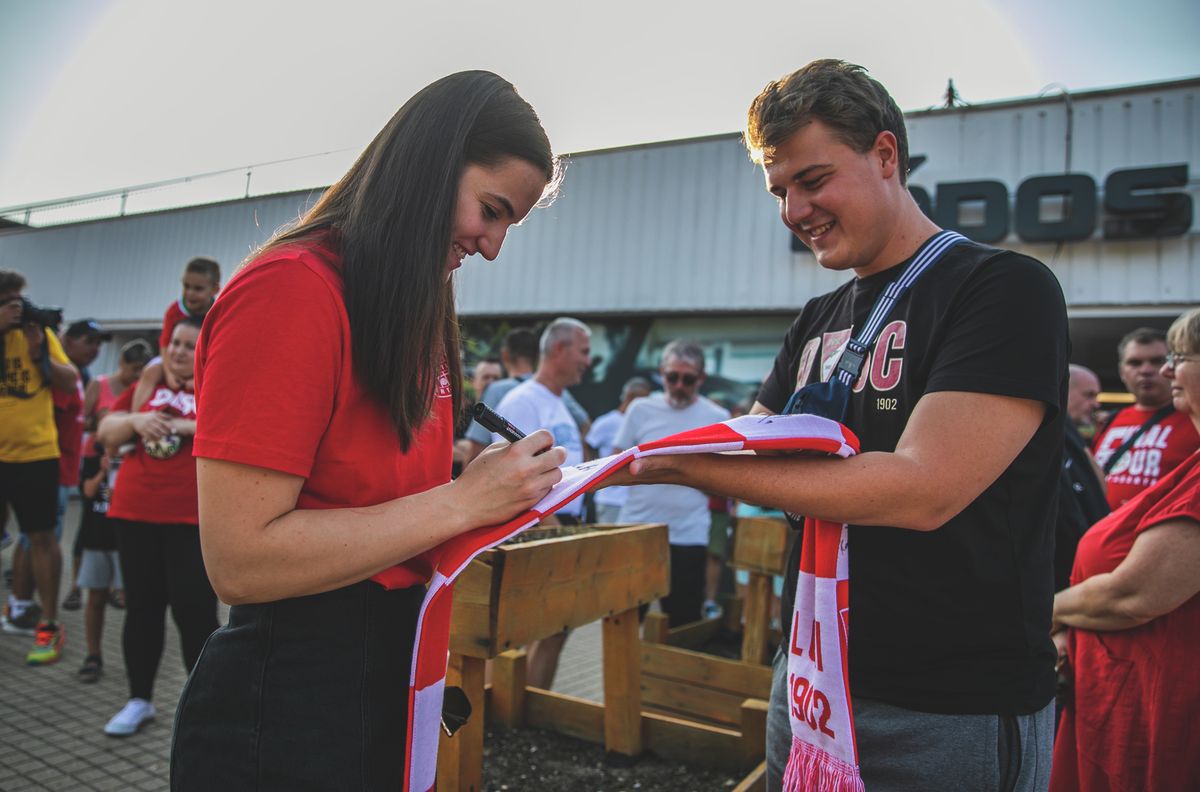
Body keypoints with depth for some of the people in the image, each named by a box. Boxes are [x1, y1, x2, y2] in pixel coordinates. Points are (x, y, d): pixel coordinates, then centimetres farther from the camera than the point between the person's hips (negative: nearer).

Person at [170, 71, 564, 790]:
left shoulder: (410, 308, 7)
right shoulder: (291, 289, -18)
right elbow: (240, 561, -23)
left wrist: (504, 488, -2)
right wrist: (463, 501, -21)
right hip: (293, 695, -8)